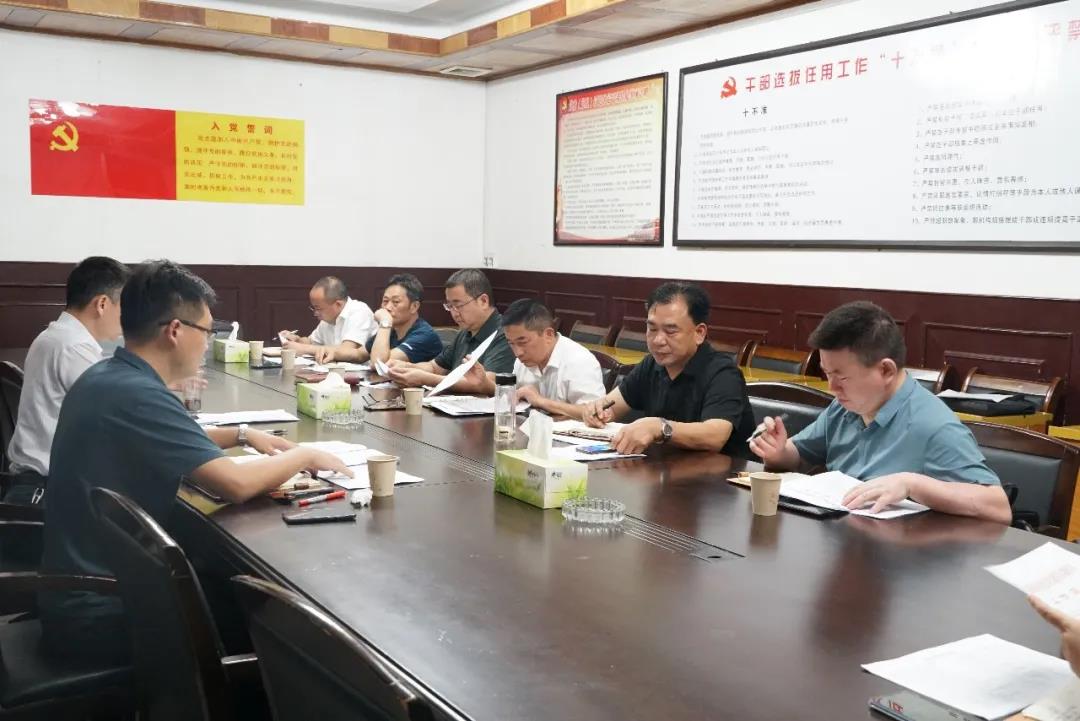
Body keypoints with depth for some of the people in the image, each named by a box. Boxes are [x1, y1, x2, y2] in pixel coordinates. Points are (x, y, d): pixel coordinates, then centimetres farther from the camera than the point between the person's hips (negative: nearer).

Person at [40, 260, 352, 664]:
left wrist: (240, 435, 16)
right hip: (100, 613, -9)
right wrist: (304, 457, -9)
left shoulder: (106, 377, 6)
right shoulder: (137, 394, -24)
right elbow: (236, 484, -27)